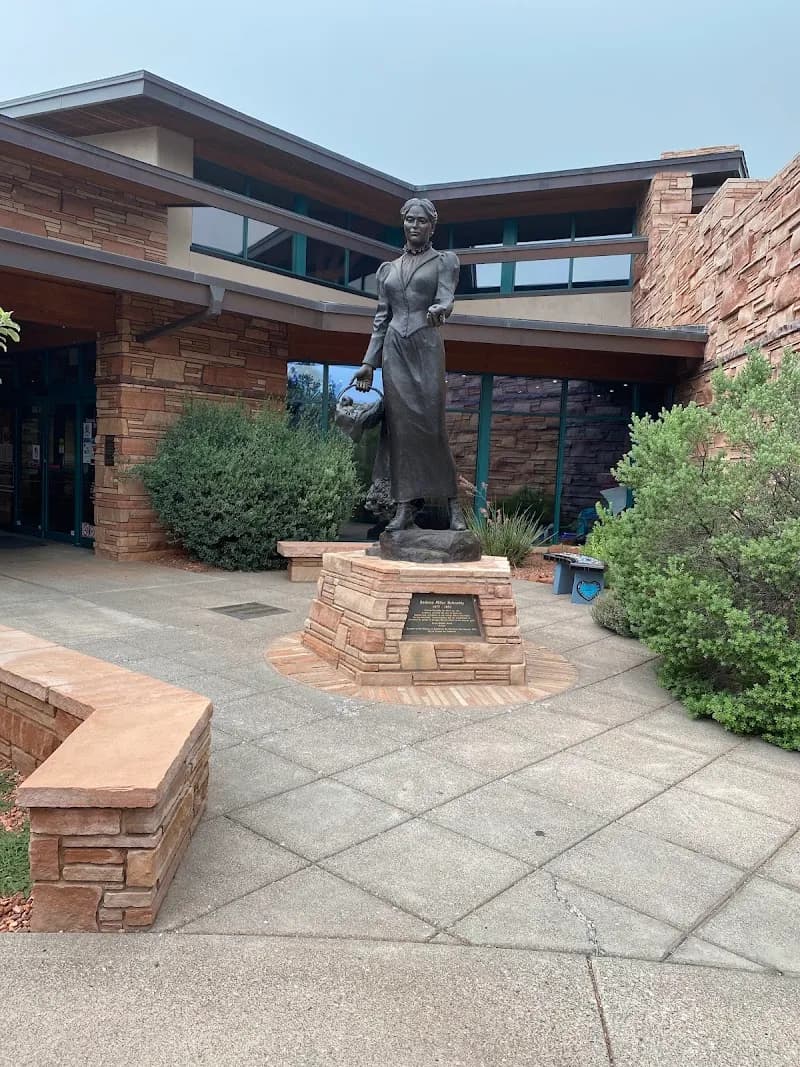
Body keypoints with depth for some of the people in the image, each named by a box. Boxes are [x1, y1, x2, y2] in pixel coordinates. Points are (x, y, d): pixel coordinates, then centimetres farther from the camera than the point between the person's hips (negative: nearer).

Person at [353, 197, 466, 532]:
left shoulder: (444, 260, 10)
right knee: (400, 425, -3)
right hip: (394, 350, 3)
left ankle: (453, 503, -1)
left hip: (426, 346, -3)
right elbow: (381, 318, 17)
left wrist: (437, 310, -32)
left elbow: (446, 299, -7)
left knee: (431, 424, -10)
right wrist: (369, 362, 10)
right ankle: (406, 505, -2)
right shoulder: (387, 269, 19)